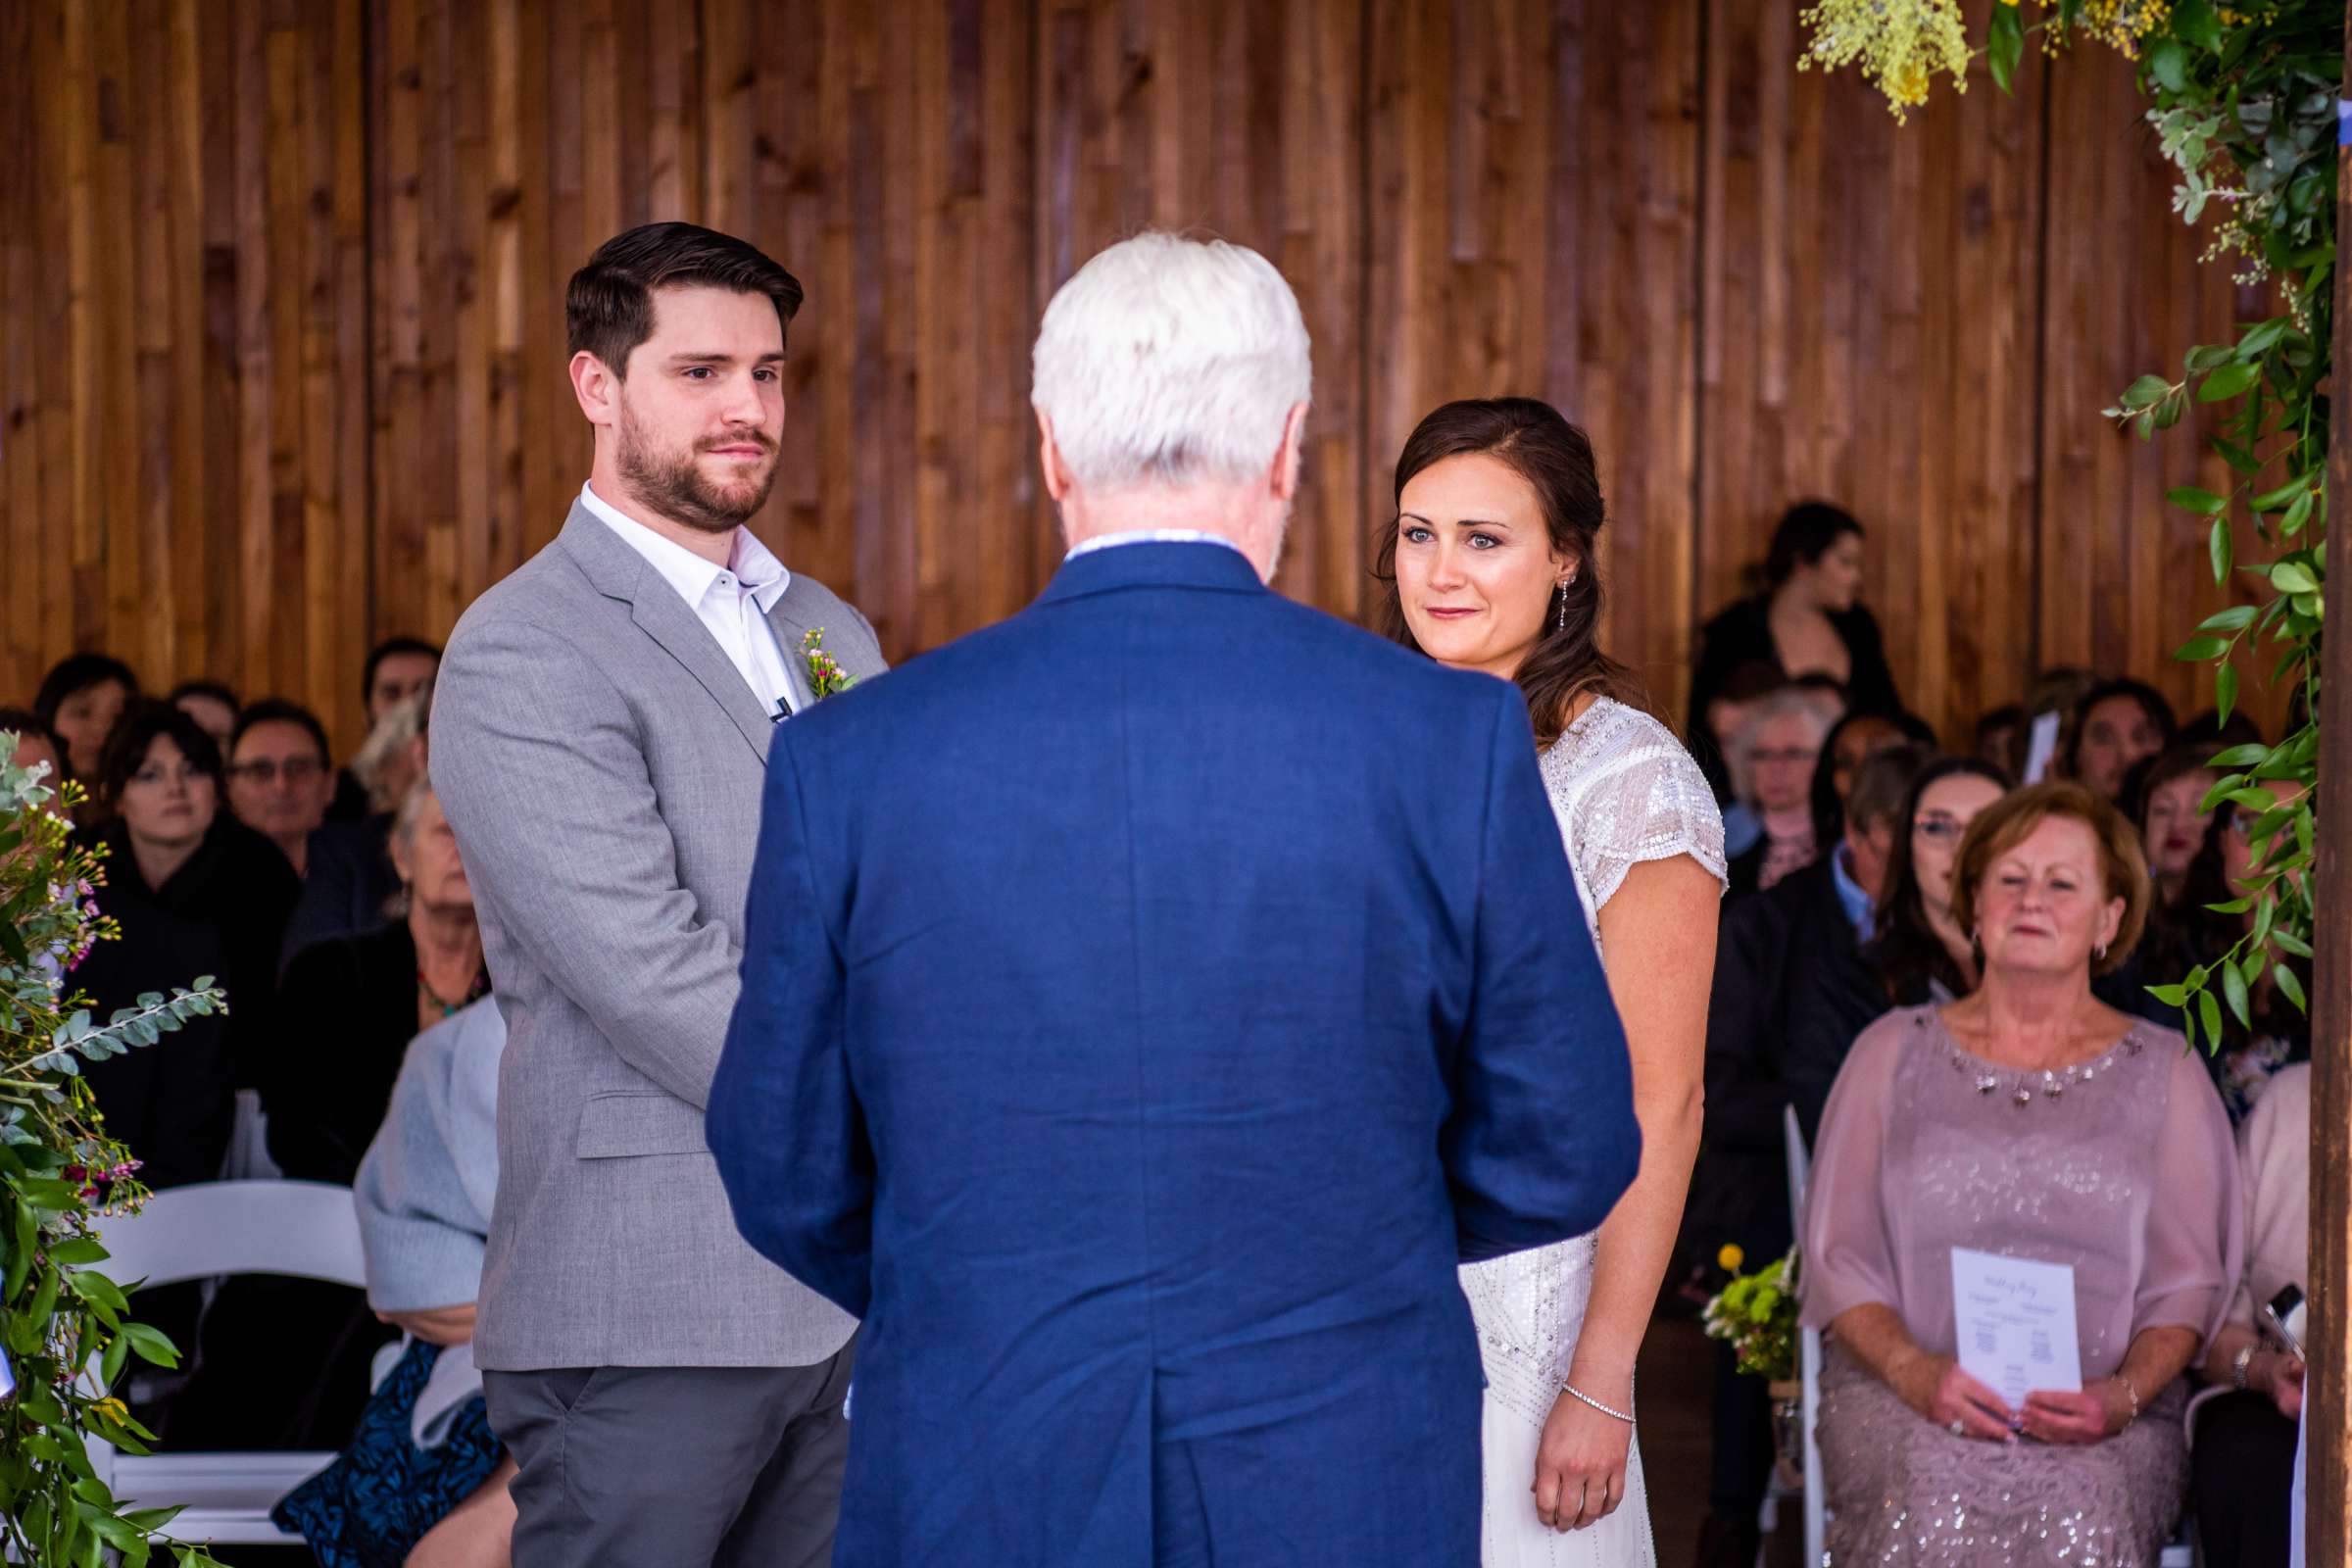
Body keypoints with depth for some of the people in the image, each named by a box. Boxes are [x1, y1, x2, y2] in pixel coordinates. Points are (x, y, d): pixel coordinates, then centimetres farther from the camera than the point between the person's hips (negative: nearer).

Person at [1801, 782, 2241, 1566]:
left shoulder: (2162, 1071, 13)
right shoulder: (1893, 1052, 14)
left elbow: (2189, 1280, 9)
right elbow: (1839, 1258, 9)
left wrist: (2123, 1394, -11)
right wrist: (1916, 1373, -11)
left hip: (2101, 1406, 0)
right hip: (1904, 1390, 0)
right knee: (1930, 1501, -34)